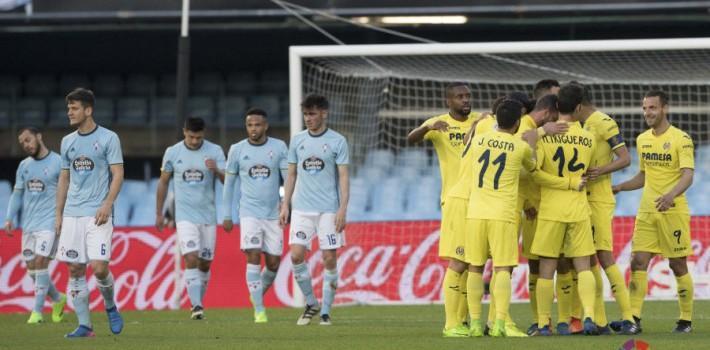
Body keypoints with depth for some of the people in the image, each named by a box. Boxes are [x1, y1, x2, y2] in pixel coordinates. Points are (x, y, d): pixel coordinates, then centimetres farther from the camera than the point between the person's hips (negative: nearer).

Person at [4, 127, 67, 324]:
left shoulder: (58, 163, -4)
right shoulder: (24, 166, 14)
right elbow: (17, 194, 17)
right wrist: (10, 218, 6)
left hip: (49, 223, -6)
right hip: (28, 224, 6)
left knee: (40, 262, -15)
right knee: (31, 267, 5)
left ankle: (37, 311, -10)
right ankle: (57, 299, 26)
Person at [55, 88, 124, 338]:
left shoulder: (108, 138, -2)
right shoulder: (67, 142, 14)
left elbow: (118, 174, -6)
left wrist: (107, 204, -18)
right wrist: (58, 214, 14)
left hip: (98, 215, -5)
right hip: (72, 214, 5)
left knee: (99, 267, -14)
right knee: (75, 269, 0)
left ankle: (110, 306, 15)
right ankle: (84, 325, 4)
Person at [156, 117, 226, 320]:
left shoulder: (214, 151, -1)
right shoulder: (172, 153, 1)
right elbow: (163, 182, 11)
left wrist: (216, 171, -31)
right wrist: (159, 213, 12)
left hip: (208, 216, 1)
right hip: (185, 216, -1)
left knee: (205, 263, 6)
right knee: (191, 259, -16)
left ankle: (199, 303, 22)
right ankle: (196, 306, -21)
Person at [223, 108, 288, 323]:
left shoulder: (279, 148, 0)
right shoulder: (237, 150, 1)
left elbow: (289, 178, 0)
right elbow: (229, 183, 9)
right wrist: (226, 215, 7)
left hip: (273, 214, 1)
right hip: (249, 213, -1)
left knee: (273, 263, 4)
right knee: (253, 257, -15)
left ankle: (259, 294, 32)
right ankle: (259, 310, -11)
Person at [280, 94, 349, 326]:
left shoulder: (337, 141, -1)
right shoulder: (297, 140, 10)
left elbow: (344, 178, -3)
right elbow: (291, 174, 15)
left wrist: (343, 209, -11)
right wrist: (285, 205, 9)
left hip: (329, 209, -3)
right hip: (302, 209, 3)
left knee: (329, 259, -3)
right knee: (296, 255, -8)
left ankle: (325, 311, 6)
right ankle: (310, 303, 10)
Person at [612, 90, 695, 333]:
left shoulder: (680, 139, -8)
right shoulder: (642, 140, 12)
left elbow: (688, 176, -18)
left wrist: (671, 195, -35)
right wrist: (619, 187, 12)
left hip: (673, 211, -6)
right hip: (646, 212, 6)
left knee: (678, 265, 1)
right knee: (638, 262, -5)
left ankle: (686, 320, 11)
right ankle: (633, 318, -7)